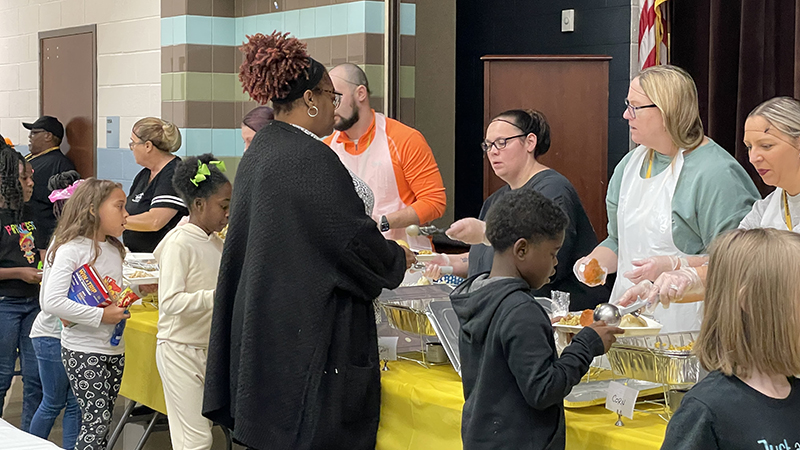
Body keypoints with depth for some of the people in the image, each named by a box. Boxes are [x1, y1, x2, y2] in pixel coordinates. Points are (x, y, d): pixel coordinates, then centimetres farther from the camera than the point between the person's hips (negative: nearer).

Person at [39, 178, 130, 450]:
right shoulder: (71, 250, -14)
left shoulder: (114, 249, 12)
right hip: (83, 350, -8)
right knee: (96, 421, -10)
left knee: (101, 422, 10)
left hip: (113, 348, 8)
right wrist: (100, 315, -23)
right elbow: (51, 302, -23)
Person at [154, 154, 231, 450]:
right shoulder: (180, 244, -16)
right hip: (180, 350, -8)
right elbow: (171, 302, -25)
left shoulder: (216, 243, 9)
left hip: (208, 347, 8)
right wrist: (219, 296, -31)